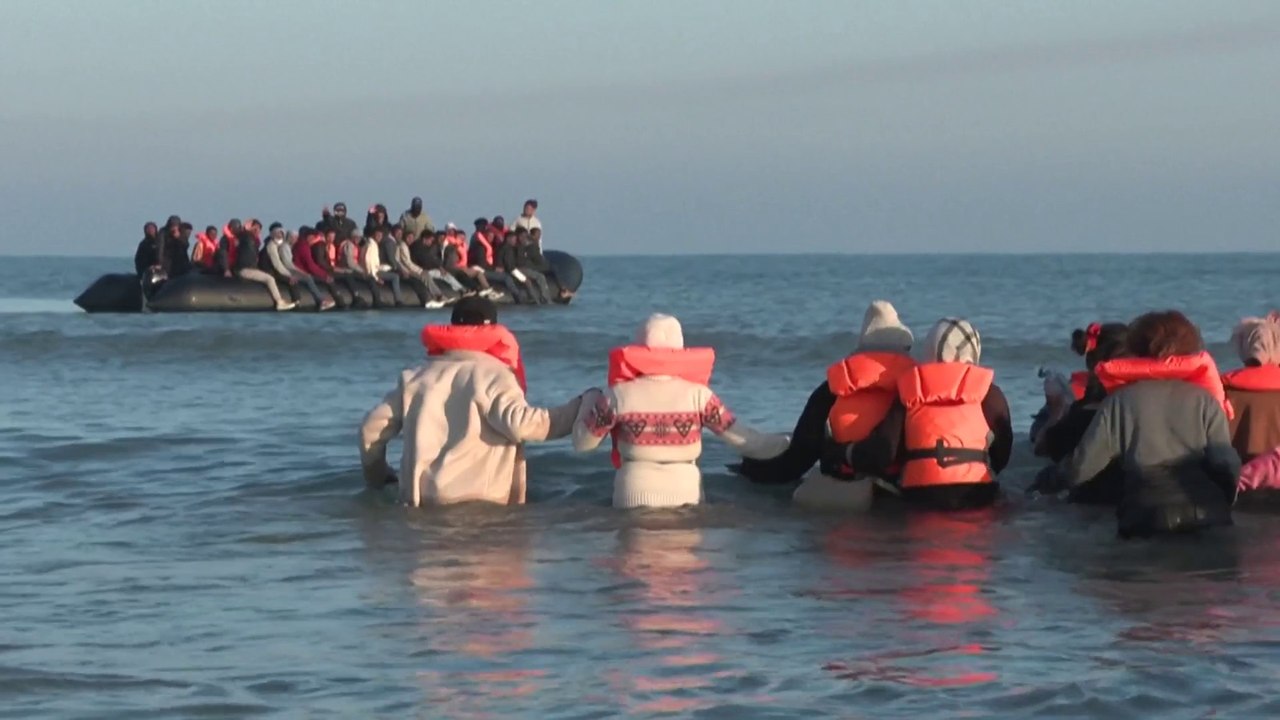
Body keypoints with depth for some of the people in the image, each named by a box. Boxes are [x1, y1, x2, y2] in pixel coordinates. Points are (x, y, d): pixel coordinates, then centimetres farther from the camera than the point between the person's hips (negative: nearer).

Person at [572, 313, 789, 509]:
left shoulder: (618, 396, -1)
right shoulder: (697, 396, -1)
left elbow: (582, 443, 11)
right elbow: (742, 438, 2)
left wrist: (588, 405, 27)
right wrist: (785, 443, 14)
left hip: (634, 497, -1)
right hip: (685, 494, 1)